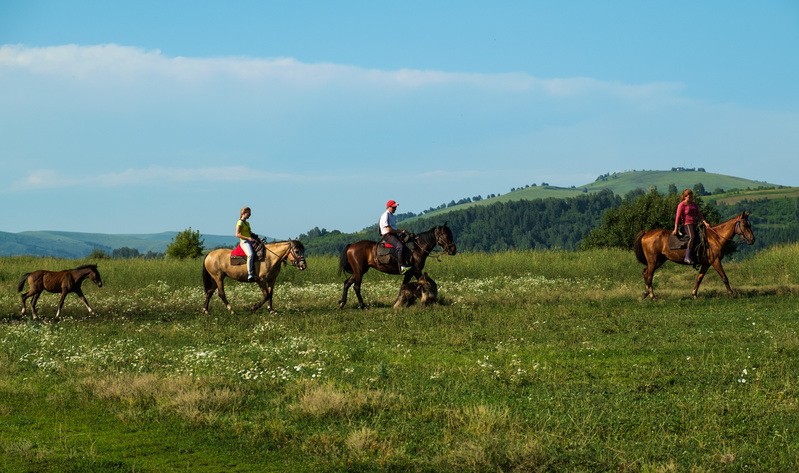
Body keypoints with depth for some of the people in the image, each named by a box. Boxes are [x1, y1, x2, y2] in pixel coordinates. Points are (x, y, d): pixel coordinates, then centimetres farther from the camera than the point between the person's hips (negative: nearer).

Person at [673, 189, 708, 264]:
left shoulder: (694, 204, 19)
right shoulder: (682, 205, 0)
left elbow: (699, 215, 16)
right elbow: (678, 217, -4)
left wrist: (705, 222, 0)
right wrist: (675, 229, -9)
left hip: (695, 224, 8)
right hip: (687, 223, -8)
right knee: (692, 237, -31)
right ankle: (687, 257, -35)